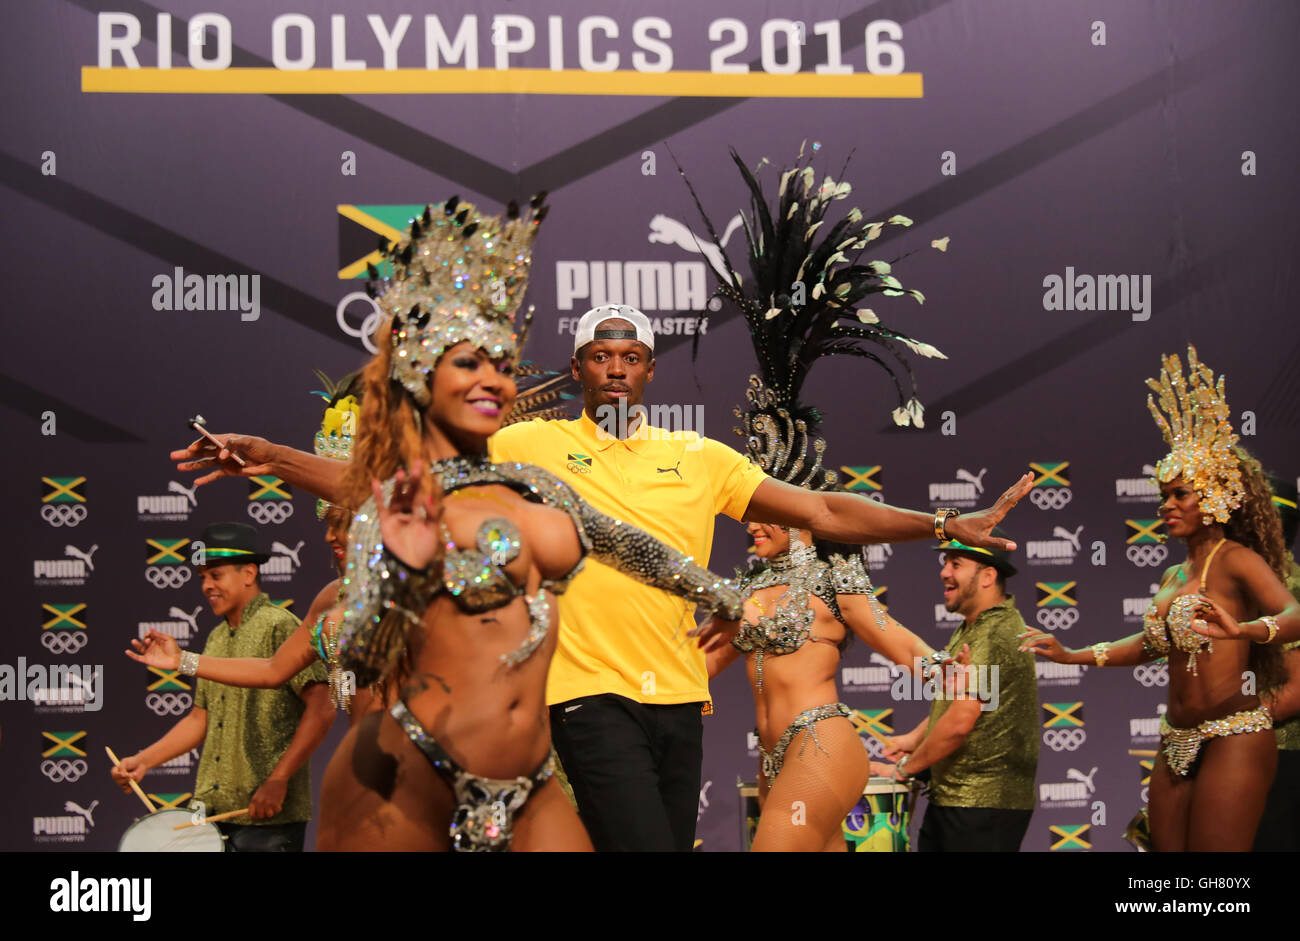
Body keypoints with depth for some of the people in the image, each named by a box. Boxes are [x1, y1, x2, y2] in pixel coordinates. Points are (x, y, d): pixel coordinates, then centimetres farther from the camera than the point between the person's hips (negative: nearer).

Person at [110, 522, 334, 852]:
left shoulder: (279, 627, -9)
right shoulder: (216, 639, 17)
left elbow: (322, 710, -16)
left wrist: (278, 781, -19)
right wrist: (144, 760, 11)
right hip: (211, 811, 8)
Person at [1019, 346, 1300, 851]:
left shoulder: (1236, 560, -8)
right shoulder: (1174, 577, 17)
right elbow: (1151, 643, 28)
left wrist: (1244, 629, -45)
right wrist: (1072, 655, 22)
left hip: (1233, 737, -8)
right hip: (1177, 741, 8)